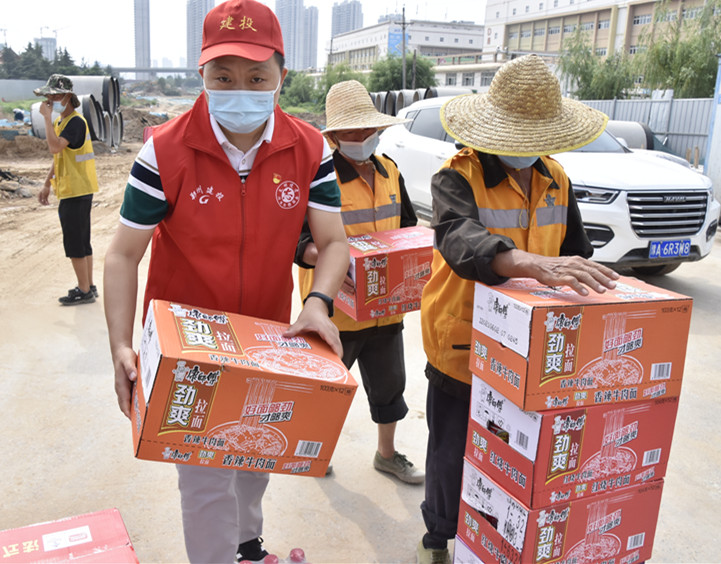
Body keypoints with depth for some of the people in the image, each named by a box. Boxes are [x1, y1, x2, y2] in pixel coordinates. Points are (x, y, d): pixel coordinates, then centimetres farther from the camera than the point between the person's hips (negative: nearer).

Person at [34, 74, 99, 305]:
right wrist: (47, 184, 19)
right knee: (82, 242, 14)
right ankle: (88, 287, 23)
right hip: (72, 191, 10)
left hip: (76, 191, -10)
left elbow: (55, 147, -30)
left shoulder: (75, 122, -16)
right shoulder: (60, 121, 15)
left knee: (74, 243, -5)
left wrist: (47, 117, -24)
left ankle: (84, 291, 3)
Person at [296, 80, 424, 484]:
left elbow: (407, 225, 16)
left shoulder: (390, 171, 6)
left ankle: (388, 453, 41)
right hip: (334, 307, -5)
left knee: (389, 384, 19)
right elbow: (299, 241, -20)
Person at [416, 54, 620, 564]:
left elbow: (577, 252, 15)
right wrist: (536, 265, -54)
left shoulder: (555, 180, 5)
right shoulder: (457, 178, -17)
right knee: (453, 452, 11)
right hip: (463, 345, -5)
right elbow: (461, 240, -38)